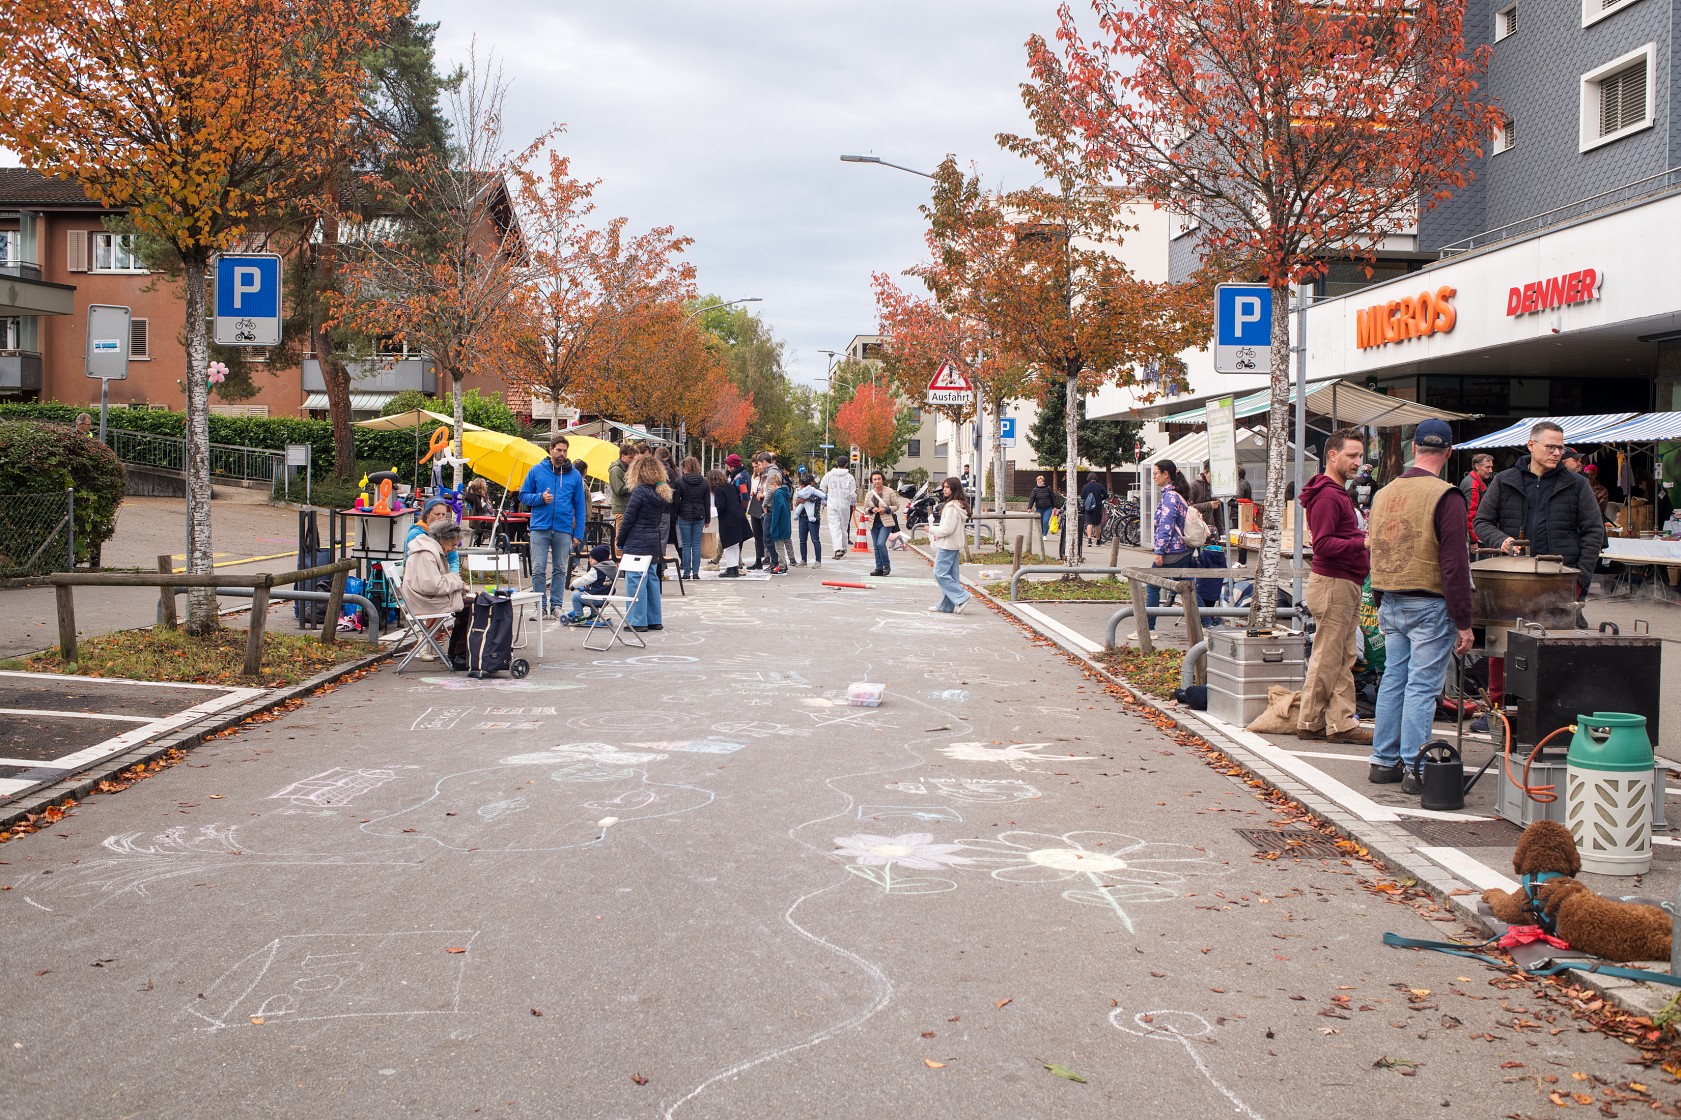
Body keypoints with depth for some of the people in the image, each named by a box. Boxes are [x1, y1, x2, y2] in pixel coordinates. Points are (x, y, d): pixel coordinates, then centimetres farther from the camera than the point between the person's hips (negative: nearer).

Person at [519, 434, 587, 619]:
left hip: (564, 530, 1)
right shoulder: (536, 471, 5)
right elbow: (523, 496, 9)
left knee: (560, 570, 6)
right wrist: (540, 498, -11)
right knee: (538, 569, -3)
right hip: (540, 528, -1)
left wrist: (579, 533, 2)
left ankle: (556, 605, 13)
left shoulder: (574, 475, 7)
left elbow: (580, 506, 8)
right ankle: (540, 605, 6)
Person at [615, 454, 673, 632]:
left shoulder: (640, 492, -13)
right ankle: (654, 620, 20)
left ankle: (637, 621, -3)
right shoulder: (662, 493, 10)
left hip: (637, 543, -8)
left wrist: (620, 544, -1)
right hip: (654, 542, 8)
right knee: (651, 578, 15)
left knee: (635, 581, -3)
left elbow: (628, 519, -11)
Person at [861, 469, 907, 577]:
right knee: (876, 546, 6)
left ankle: (887, 565, -2)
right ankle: (879, 568, 14)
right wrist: (871, 509, -9)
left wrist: (886, 509, -15)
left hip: (886, 523, -5)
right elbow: (865, 509, 13)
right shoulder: (869, 494, 9)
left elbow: (897, 506, 0)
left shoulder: (890, 492, -3)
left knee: (880, 543, -18)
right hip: (874, 523, 5)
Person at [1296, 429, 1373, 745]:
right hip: (1333, 584, -11)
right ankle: (1311, 722, 4)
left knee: (1345, 659, 9)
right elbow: (1322, 544, -22)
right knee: (1327, 659, -4)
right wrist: (1363, 543, -26)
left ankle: (1342, 723, 11)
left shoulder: (1339, 493, 20)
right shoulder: (1327, 496, -14)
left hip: (1347, 584, 11)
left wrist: (1366, 544, 14)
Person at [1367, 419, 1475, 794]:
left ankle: (1384, 761, 18)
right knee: (1422, 686, -2)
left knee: (1392, 680, 13)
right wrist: (1463, 623, -11)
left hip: (1389, 604, 6)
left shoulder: (1383, 493, 8)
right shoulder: (1445, 497, -13)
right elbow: (1454, 565, -15)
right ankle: (1414, 768, 0)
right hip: (1429, 606, -6)